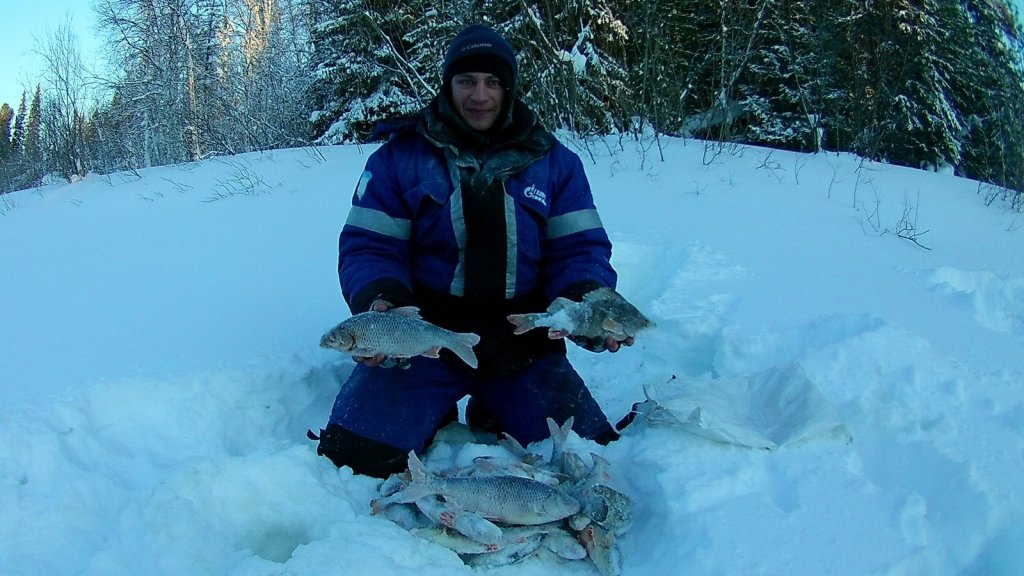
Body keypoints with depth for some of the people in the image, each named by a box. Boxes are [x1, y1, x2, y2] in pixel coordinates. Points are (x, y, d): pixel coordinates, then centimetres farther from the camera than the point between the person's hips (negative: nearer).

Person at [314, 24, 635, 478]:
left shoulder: (554, 161, 6)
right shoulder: (400, 156, 1)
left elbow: (579, 249, 1)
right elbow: (369, 248, -2)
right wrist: (378, 302, -24)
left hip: (522, 345, 2)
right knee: (354, 456, -19)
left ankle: (491, 416, 20)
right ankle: (438, 416, 15)